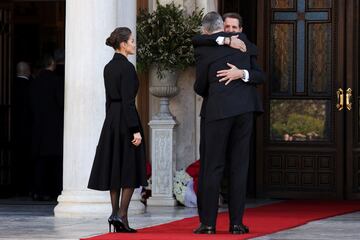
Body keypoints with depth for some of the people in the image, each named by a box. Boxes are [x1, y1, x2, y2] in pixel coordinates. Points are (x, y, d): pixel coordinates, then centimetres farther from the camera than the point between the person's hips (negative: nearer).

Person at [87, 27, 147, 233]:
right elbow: (128, 101, -18)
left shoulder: (109, 67, 12)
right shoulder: (126, 67, -13)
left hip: (111, 119, 8)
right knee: (130, 169, -3)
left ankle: (116, 214, 9)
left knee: (115, 168, 9)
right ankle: (122, 215, -9)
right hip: (126, 119, -8)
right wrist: (135, 130, -19)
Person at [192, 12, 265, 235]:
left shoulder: (203, 48, 0)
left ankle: (208, 222, 0)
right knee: (239, 166, 6)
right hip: (245, 108, 3)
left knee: (212, 167, 1)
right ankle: (236, 222, 4)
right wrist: (244, 74, -2)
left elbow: (200, 87, 6)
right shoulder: (243, 40, 12)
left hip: (218, 110, -3)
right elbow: (261, 75, 9)